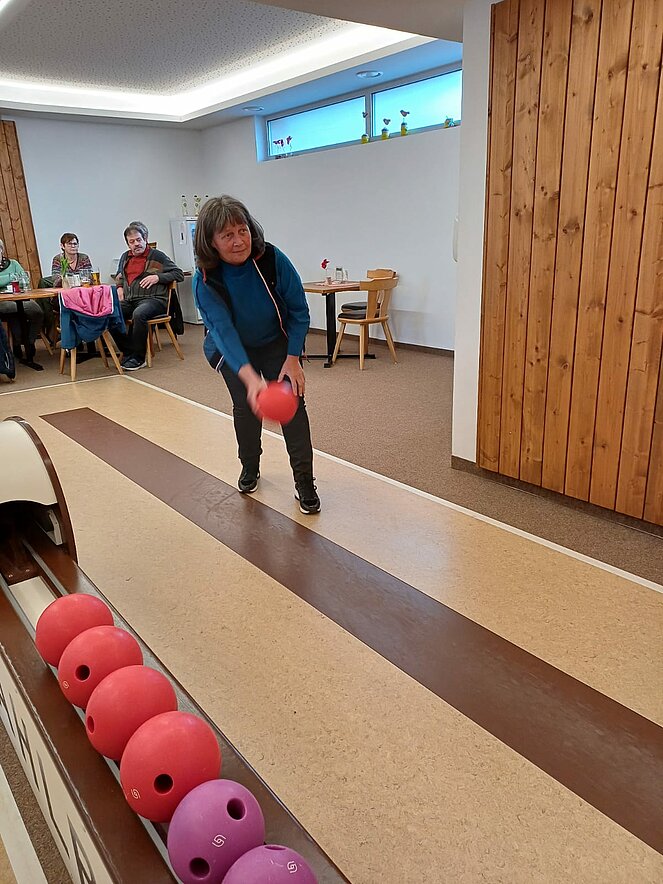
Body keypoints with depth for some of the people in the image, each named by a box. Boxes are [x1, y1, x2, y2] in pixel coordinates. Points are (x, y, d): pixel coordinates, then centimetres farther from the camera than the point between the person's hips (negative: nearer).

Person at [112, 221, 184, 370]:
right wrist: (120, 287, 21)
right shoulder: (125, 257, 23)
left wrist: (158, 277, -7)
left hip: (153, 299, -5)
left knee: (139, 314, -38)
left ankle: (138, 358, -25)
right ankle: (127, 351, -12)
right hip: (129, 301, 6)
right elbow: (119, 275, 43)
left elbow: (179, 274, 4)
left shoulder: (157, 256, 7)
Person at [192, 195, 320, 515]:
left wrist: (293, 359, -19)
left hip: (278, 343, 0)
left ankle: (304, 482, -1)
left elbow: (298, 310, -15)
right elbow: (223, 330, -35)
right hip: (234, 350, 0)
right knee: (245, 406, -9)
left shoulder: (272, 259, -26)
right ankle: (250, 468, 20)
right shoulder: (205, 280, -26)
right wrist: (250, 378, -50)